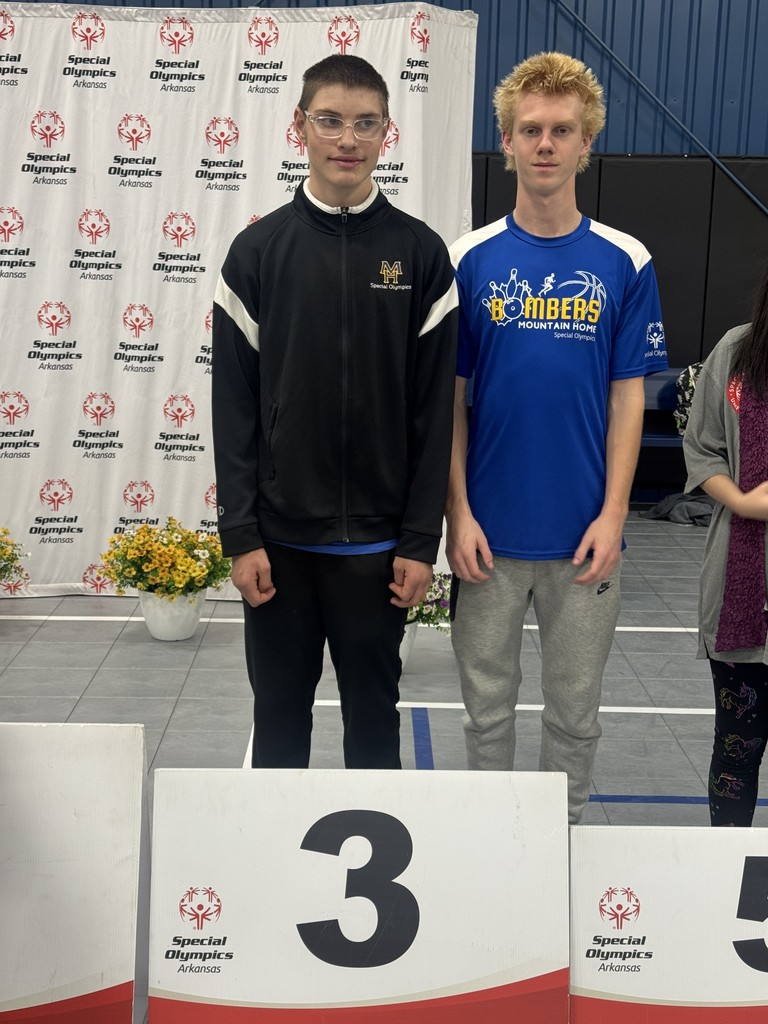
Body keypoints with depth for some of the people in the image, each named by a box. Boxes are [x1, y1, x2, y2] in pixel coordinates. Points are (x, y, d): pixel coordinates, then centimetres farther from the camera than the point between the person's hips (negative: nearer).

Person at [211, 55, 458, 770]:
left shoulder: (420, 254, 0)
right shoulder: (258, 251, 0)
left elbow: (433, 410, -1)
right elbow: (234, 405, 0)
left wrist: (421, 540, -4)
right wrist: (239, 534, -5)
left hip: (377, 541, 0)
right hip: (279, 538, 1)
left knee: (373, 712, 13)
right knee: (279, 713, 13)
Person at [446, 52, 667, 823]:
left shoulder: (624, 263, -1)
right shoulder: (471, 259, -1)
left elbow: (627, 399, 0)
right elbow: (450, 397, 0)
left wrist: (613, 515, -7)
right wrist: (458, 514, -6)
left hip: (584, 529, 0)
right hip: (490, 528, 0)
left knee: (575, 708, 12)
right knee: (488, 701, 13)